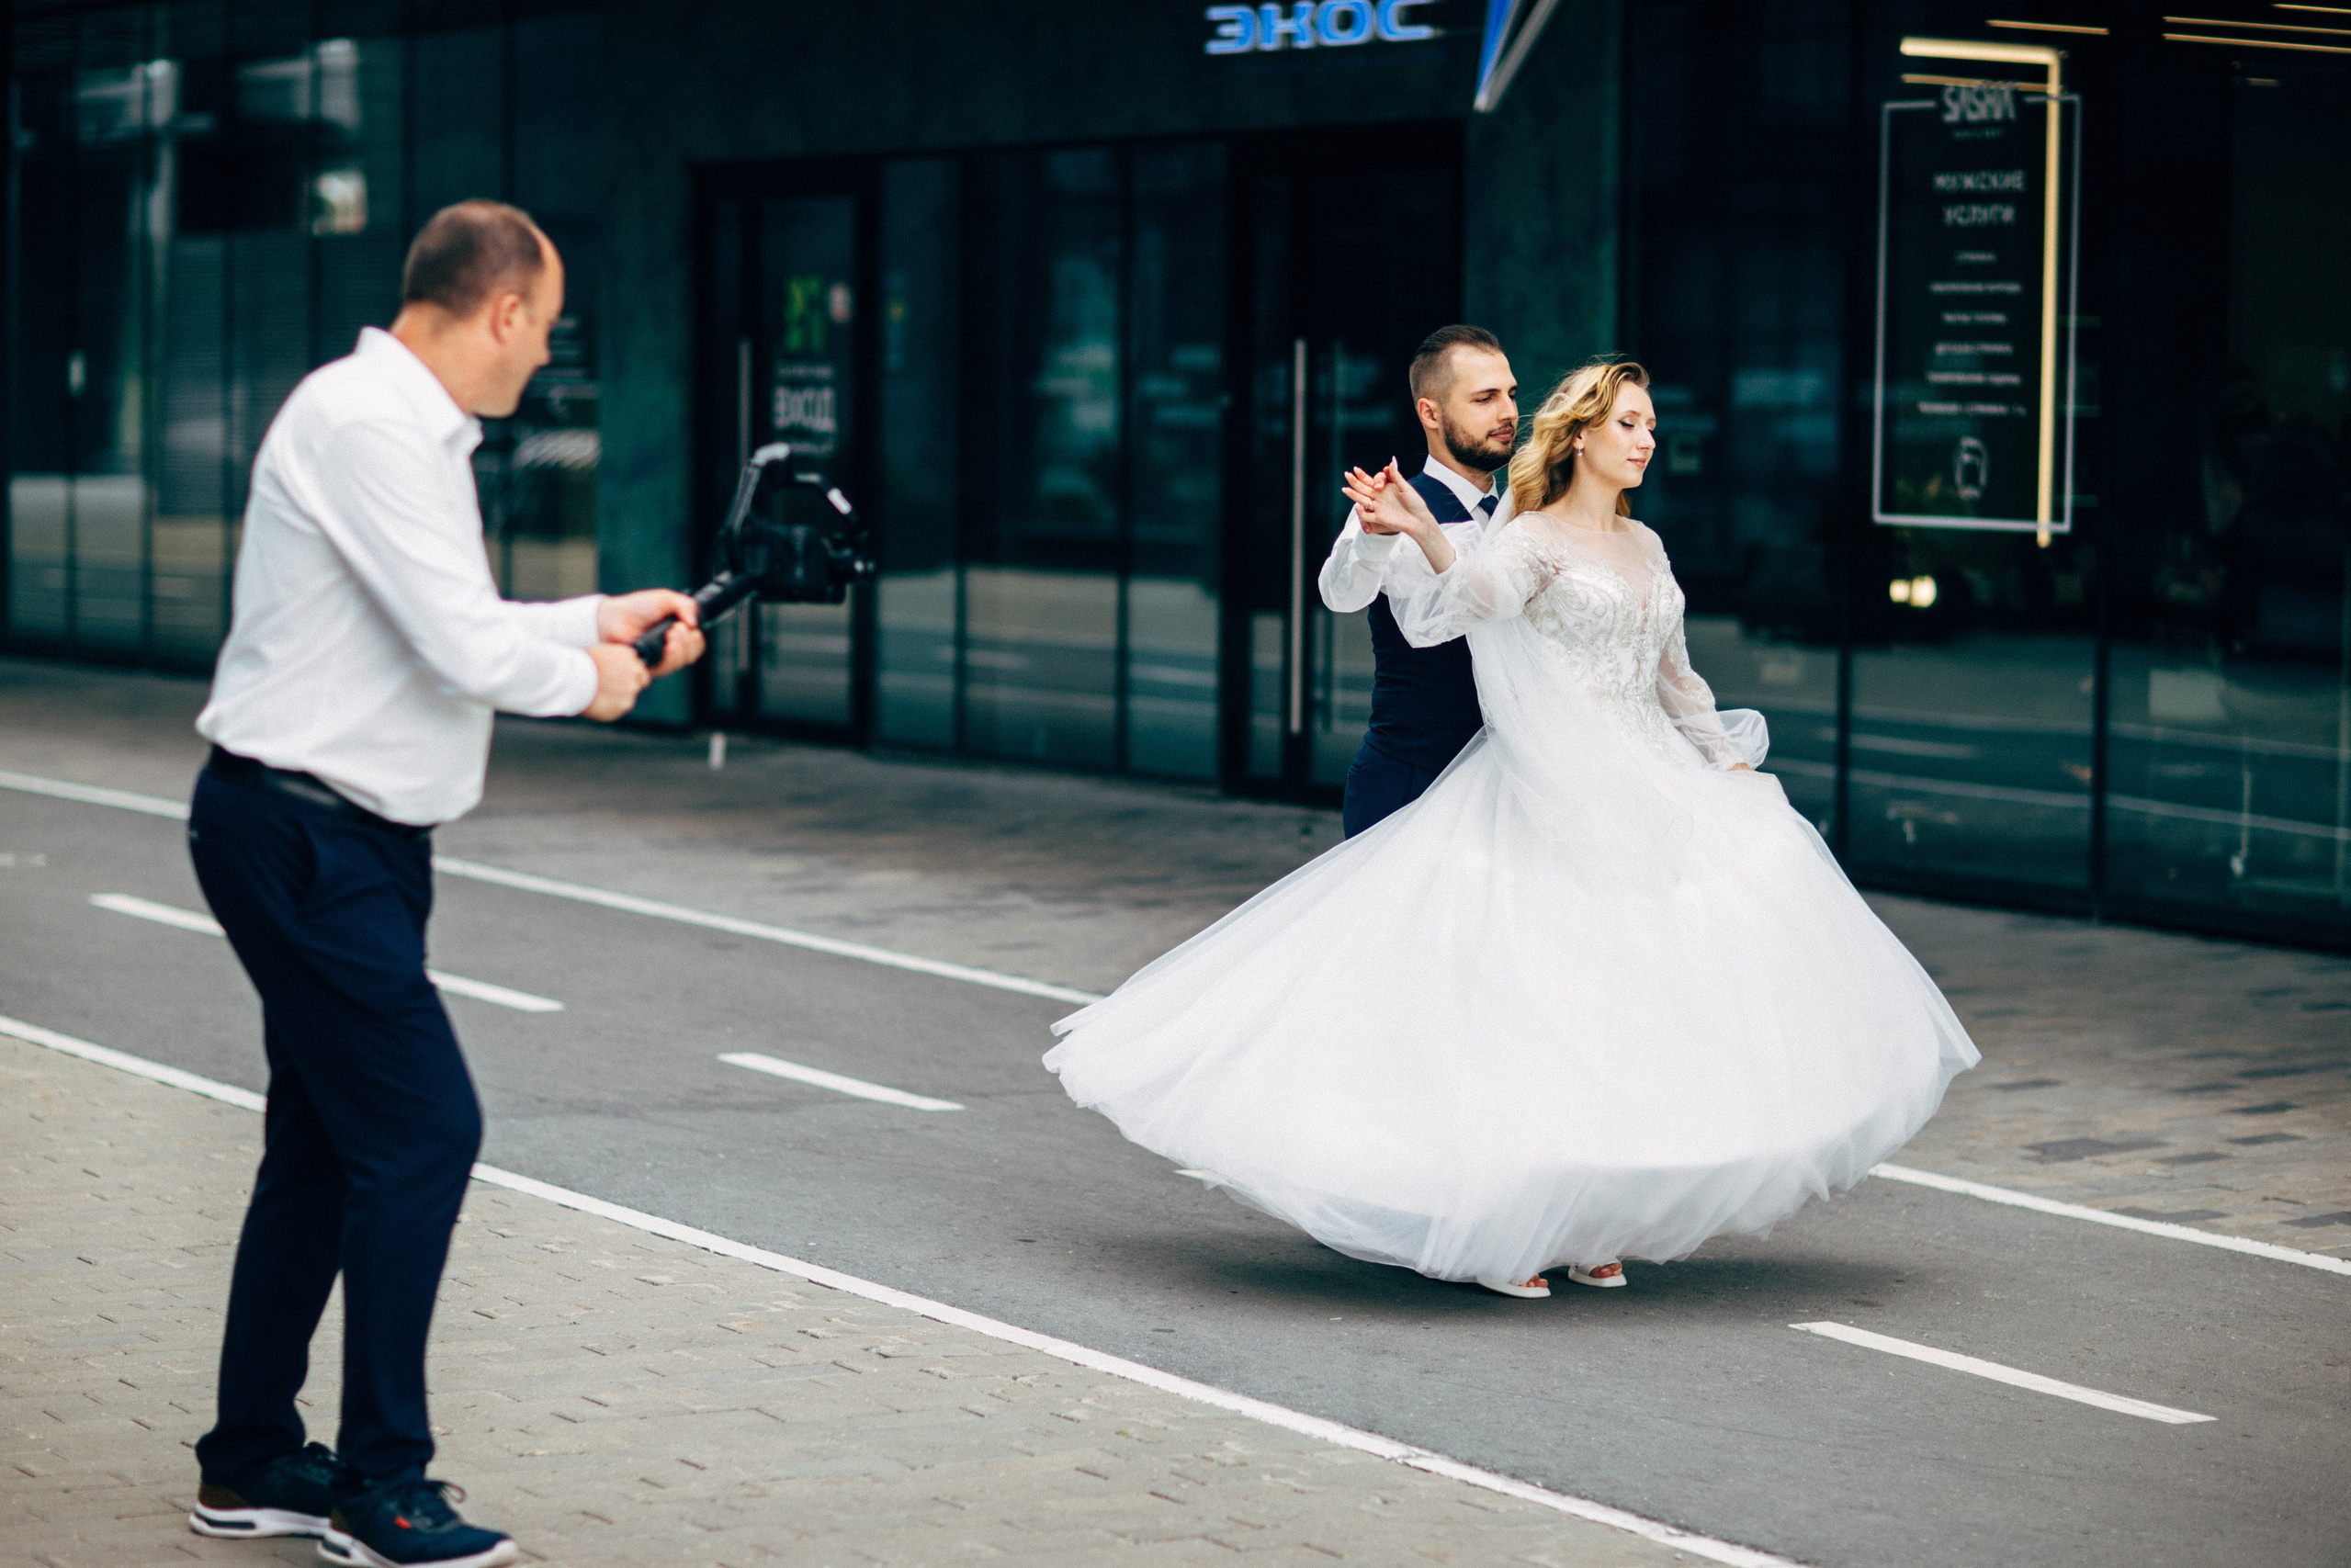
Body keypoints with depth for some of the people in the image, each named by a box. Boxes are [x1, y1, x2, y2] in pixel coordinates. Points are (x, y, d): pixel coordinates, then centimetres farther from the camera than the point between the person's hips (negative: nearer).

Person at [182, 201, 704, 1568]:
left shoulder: (410, 427, 14)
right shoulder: (367, 426, -19)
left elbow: (447, 628, 24)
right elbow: (465, 649, -22)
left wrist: (599, 618, 23)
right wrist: (589, 679, -5)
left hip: (345, 840, 11)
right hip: (303, 836, -11)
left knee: (325, 1142, 14)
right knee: (424, 1129, -9)